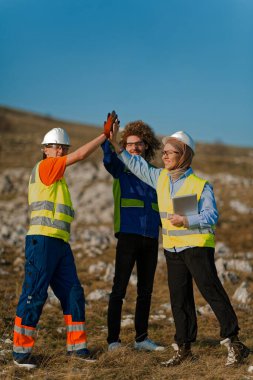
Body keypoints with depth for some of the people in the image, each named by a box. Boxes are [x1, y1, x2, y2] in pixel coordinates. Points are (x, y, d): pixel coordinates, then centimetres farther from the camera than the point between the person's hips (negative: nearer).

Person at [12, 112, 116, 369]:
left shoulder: (56, 177, 22)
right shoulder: (44, 166, -4)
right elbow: (81, 155, -10)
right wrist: (105, 134, -5)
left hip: (60, 244, 9)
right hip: (42, 240, -9)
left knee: (72, 294, 8)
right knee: (34, 295, -7)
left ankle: (76, 345, 16)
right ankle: (21, 351, -2)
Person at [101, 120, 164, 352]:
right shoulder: (120, 167, 2)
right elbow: (108, 157, -21)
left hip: (151, 239, 5)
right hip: (128, 236, -4)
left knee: (146, 290, 10)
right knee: (119, 289, -5)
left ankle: (141, 338, 19)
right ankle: (113, 340, 0)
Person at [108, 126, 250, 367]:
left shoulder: (200, 184, -9)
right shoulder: (160, 178, 8)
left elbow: (211, 215, -15)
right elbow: (136, 166, 16)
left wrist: (186, 221, -29)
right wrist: (115, 144, 9)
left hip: (197, 247, -6)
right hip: (172, 249, 6)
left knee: (212, 292, -6)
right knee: (179, 299, 10)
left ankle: (233, 342, 1)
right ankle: (183, 348, 19)